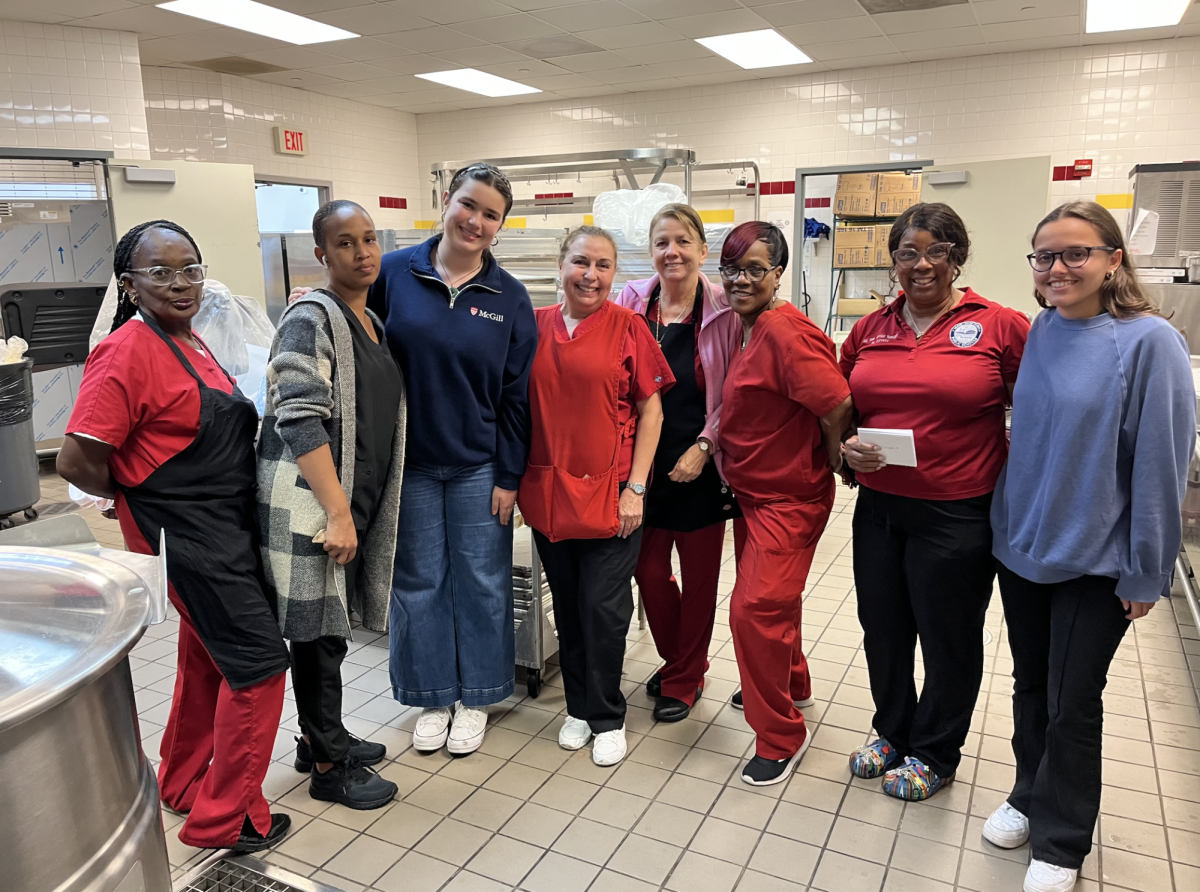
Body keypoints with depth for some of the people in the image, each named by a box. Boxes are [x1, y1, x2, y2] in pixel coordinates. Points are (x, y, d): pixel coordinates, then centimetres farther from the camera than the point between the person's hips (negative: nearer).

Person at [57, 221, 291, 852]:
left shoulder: (189, 341, 9)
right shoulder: (129, 351, -18)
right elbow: (76, 462, -20)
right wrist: (130, 496, -4)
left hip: (224, 529, 9)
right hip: (187, 537, -9)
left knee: (207, 659, 20)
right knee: (259, 663, -5)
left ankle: (183, 785, 40)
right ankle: (225, 819, 12)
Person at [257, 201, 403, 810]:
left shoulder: (371, 323, 14)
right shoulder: (311, 318, -13)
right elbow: (299, 422, -21)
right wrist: (337, 513, -22)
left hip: (355, 501, 8)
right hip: (311, 504, -8)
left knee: (329, 626, 19)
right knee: (319, 633, 2)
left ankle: (322, 738, 35)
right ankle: (327, 767, 17)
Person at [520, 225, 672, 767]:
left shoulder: (628, 327, -4)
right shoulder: (535, 325, 5)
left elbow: (650, 410, -3)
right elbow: (519, 404, 11)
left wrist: (636, 487, -8)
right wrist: (516, 479, 6)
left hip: (610, 492, -3)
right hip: (548, 491, 3)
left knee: (604, 608, 2)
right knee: (567, 606, 14)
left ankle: (607, 717, 23)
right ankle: (578, 707, 33)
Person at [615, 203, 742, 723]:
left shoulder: (724, 313, -7)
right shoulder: (630, 303, 0)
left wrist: (702, 447, -11)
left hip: (701, 464, -2)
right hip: (647, 460, 3)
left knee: (699, 577, 10)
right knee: (648, 570, 10)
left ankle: (684, 680, 31)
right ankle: (675, 660, 38)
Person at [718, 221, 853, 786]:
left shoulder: (783, 331, -23)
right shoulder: (750, 327, 7)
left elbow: (836, 405, -26)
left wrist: (834, 463, -13)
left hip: (789, 496, -10)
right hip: (754, 489, 10)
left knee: (756, 608, -9)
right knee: (769, 599, 23)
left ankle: (780, 735, 11)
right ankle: (791, 684, 48)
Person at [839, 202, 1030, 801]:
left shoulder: (1002, 326, -8)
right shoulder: (869, 330, 5)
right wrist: (849, 448, -4)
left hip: (958, 516, -4)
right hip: (877, 507, 4)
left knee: (949, 637, 12)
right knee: (882, 628, 16)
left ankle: (934, 753, 35)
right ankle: (892, 733, 41)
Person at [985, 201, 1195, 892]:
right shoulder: (1038, 334, 2)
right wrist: (1009, 522, 11)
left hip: (1094, 562, -5)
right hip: (1021, 546, 5)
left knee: (1073, 705, 9)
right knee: (1031, 687, 18)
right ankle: (1031, 798, 40)